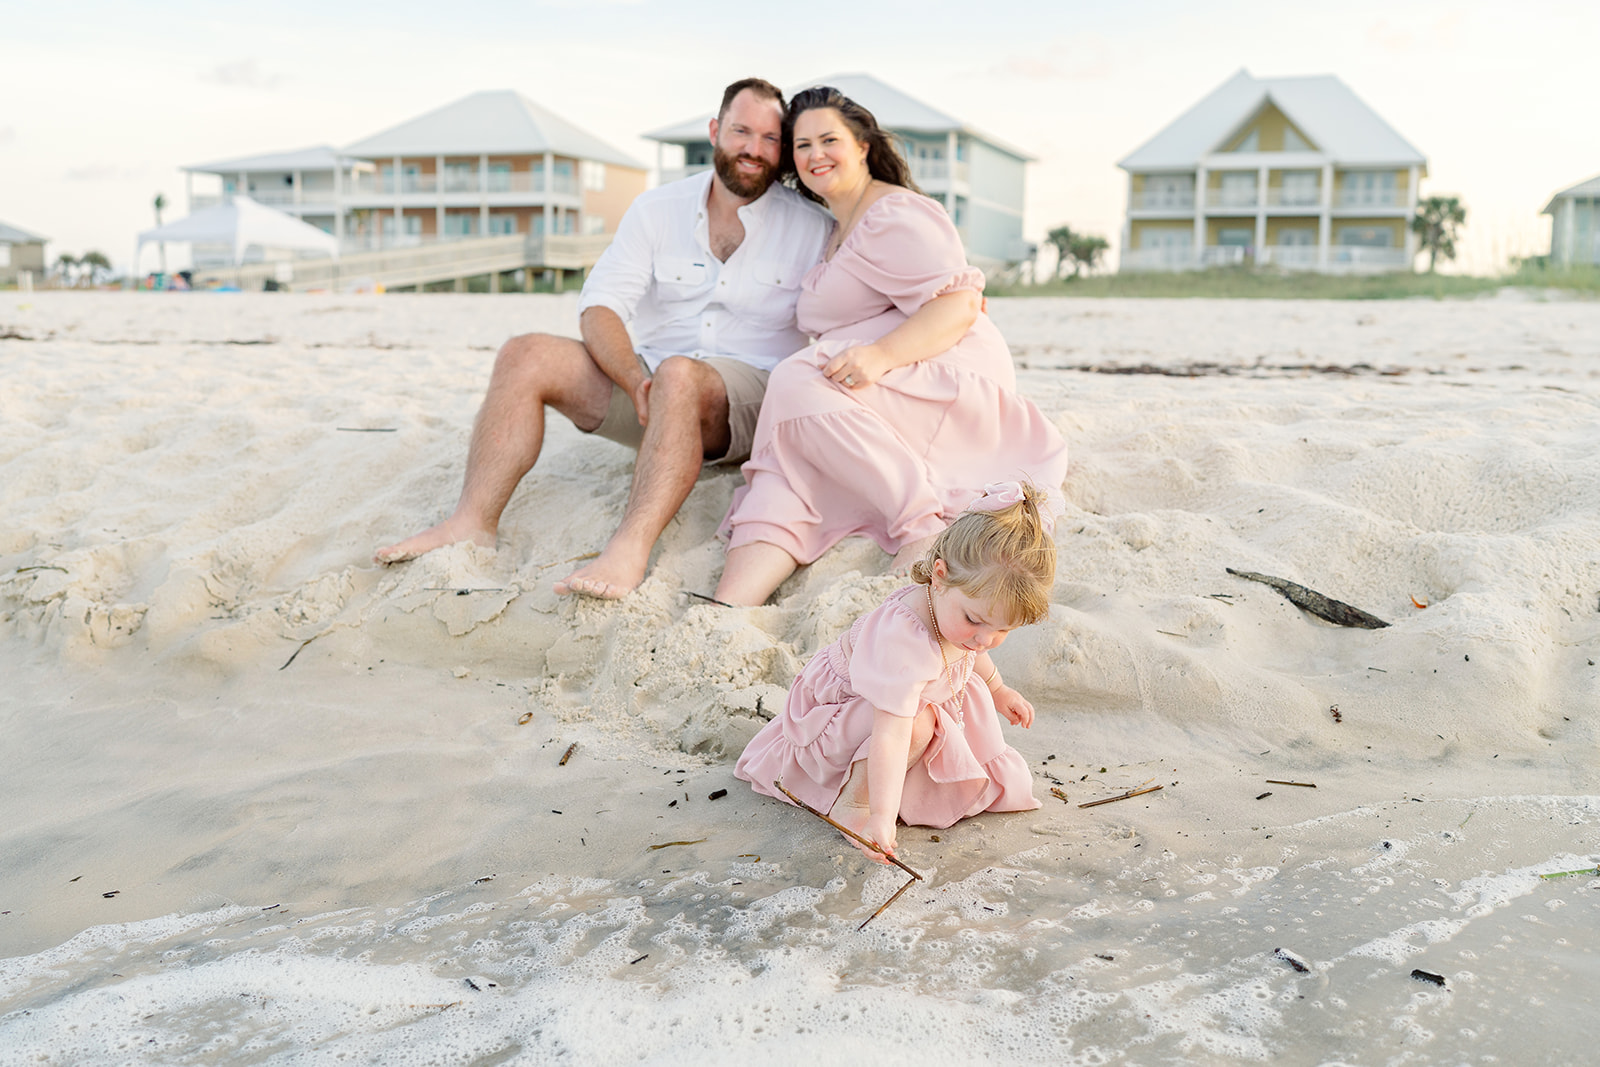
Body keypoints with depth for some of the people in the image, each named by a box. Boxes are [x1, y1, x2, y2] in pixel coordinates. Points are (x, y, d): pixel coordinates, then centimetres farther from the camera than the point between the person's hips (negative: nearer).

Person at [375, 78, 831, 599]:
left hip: (749, 390, -4)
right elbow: (600, 305, -2)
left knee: (678, 375, -38)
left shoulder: (810, 227, 2)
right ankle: (473, 523, -22)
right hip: (646, 386, 4)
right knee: (526, 356, -15)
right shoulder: (658, 208, 8)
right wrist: (635, 379, -21)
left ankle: (629, 551, -54)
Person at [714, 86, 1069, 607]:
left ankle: (926, 522, -32)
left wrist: (880, 354, -30)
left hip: (949, 383, -8)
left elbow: (959, 305, -16)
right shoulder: (838, 231, 28)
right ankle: (731, 606, -45)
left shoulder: (895, 216, -2)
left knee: (800, 383, -31)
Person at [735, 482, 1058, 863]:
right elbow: (890, 735, -50)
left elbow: (969, 654, 12)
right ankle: (851, 800, -19)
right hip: (832, 713, -9)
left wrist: (997, 690, 26)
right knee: (918, 723, -34)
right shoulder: (903, 639, -45)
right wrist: (882, 817, -55)